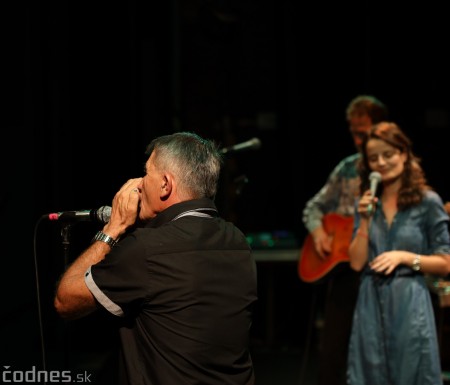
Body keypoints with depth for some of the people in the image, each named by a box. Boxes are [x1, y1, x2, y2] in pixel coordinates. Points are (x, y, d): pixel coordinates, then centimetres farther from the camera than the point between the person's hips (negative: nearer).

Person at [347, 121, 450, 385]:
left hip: (410, 305, -4)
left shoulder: (427, 201, -2)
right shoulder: (367, 204, 10)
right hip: (371, 305, 4)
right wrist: (365, 222, -7)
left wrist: (405, 257, -13)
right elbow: (357, 263, 3)